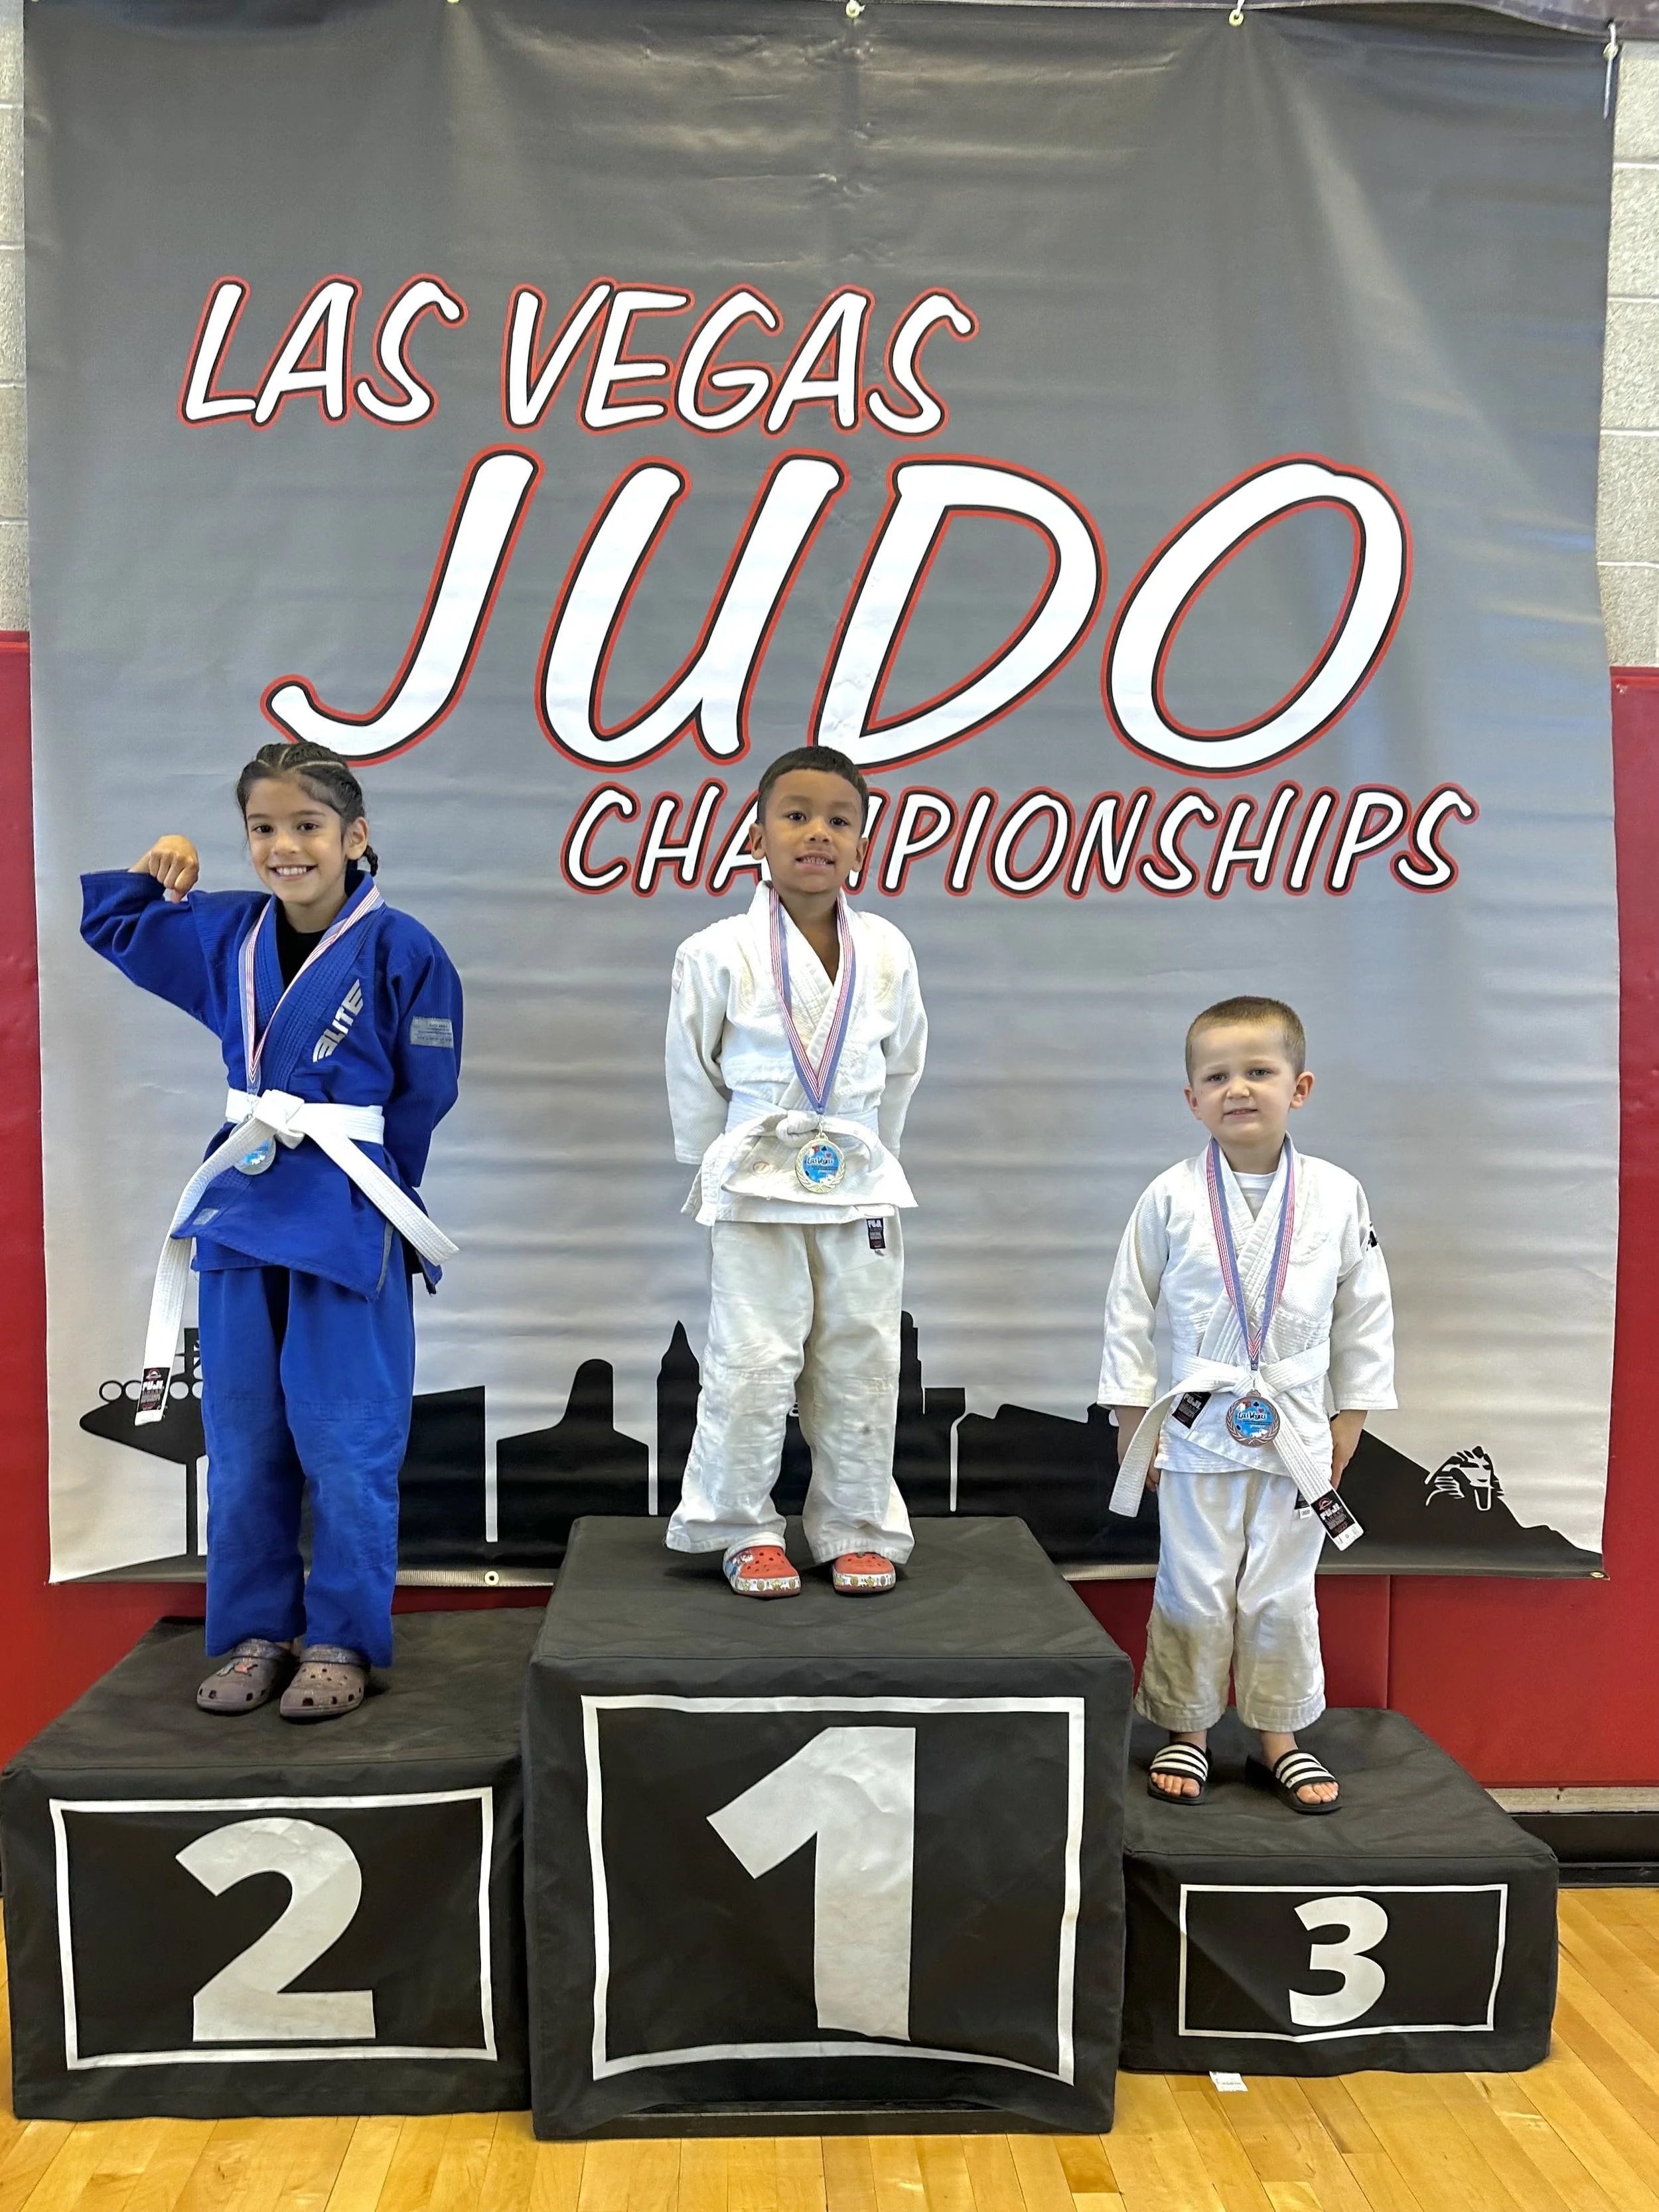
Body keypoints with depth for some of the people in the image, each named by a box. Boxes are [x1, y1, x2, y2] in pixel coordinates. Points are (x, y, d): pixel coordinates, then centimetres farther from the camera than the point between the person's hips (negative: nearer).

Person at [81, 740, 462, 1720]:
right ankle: (257, 1633, 27)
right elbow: (111, 926, 24)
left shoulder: (401, 950, -10)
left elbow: (424, 1096, -7)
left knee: (344, 1447, 1)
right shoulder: (225, 935, 6)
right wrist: (150, 870, 6)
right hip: (242, 1211, 6)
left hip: (348, 1223, -5)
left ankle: (342, 1641, 17)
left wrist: (327, 1167, -5)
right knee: (242, 1445, 13)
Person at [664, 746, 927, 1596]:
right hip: (757, 1190, -3)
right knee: (749, 1364, -1)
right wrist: (724, 1168, 6)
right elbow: (692, 1078, 3)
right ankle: (745, 1531, 17)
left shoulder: (887, 954, 0)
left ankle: (859, 1529, 23)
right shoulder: (718, 954, -8)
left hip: (858, 1186, 3)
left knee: (861, 1366, 9)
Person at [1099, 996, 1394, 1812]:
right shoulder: (1171, 1199, -7)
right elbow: (1130, 1315, 0)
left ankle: (1280, 1736, 29)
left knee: (1282, 1593, 12)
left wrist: (1348, 1420, 6)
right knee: (1193, 1592, 7)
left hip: (1296, 1434, 1)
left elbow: (1364, 1314, 6)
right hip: (1198, 1430, -1)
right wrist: (1131, 1422, 0)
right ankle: (1185, 1731, 25)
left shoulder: (1336, 1196, -2)